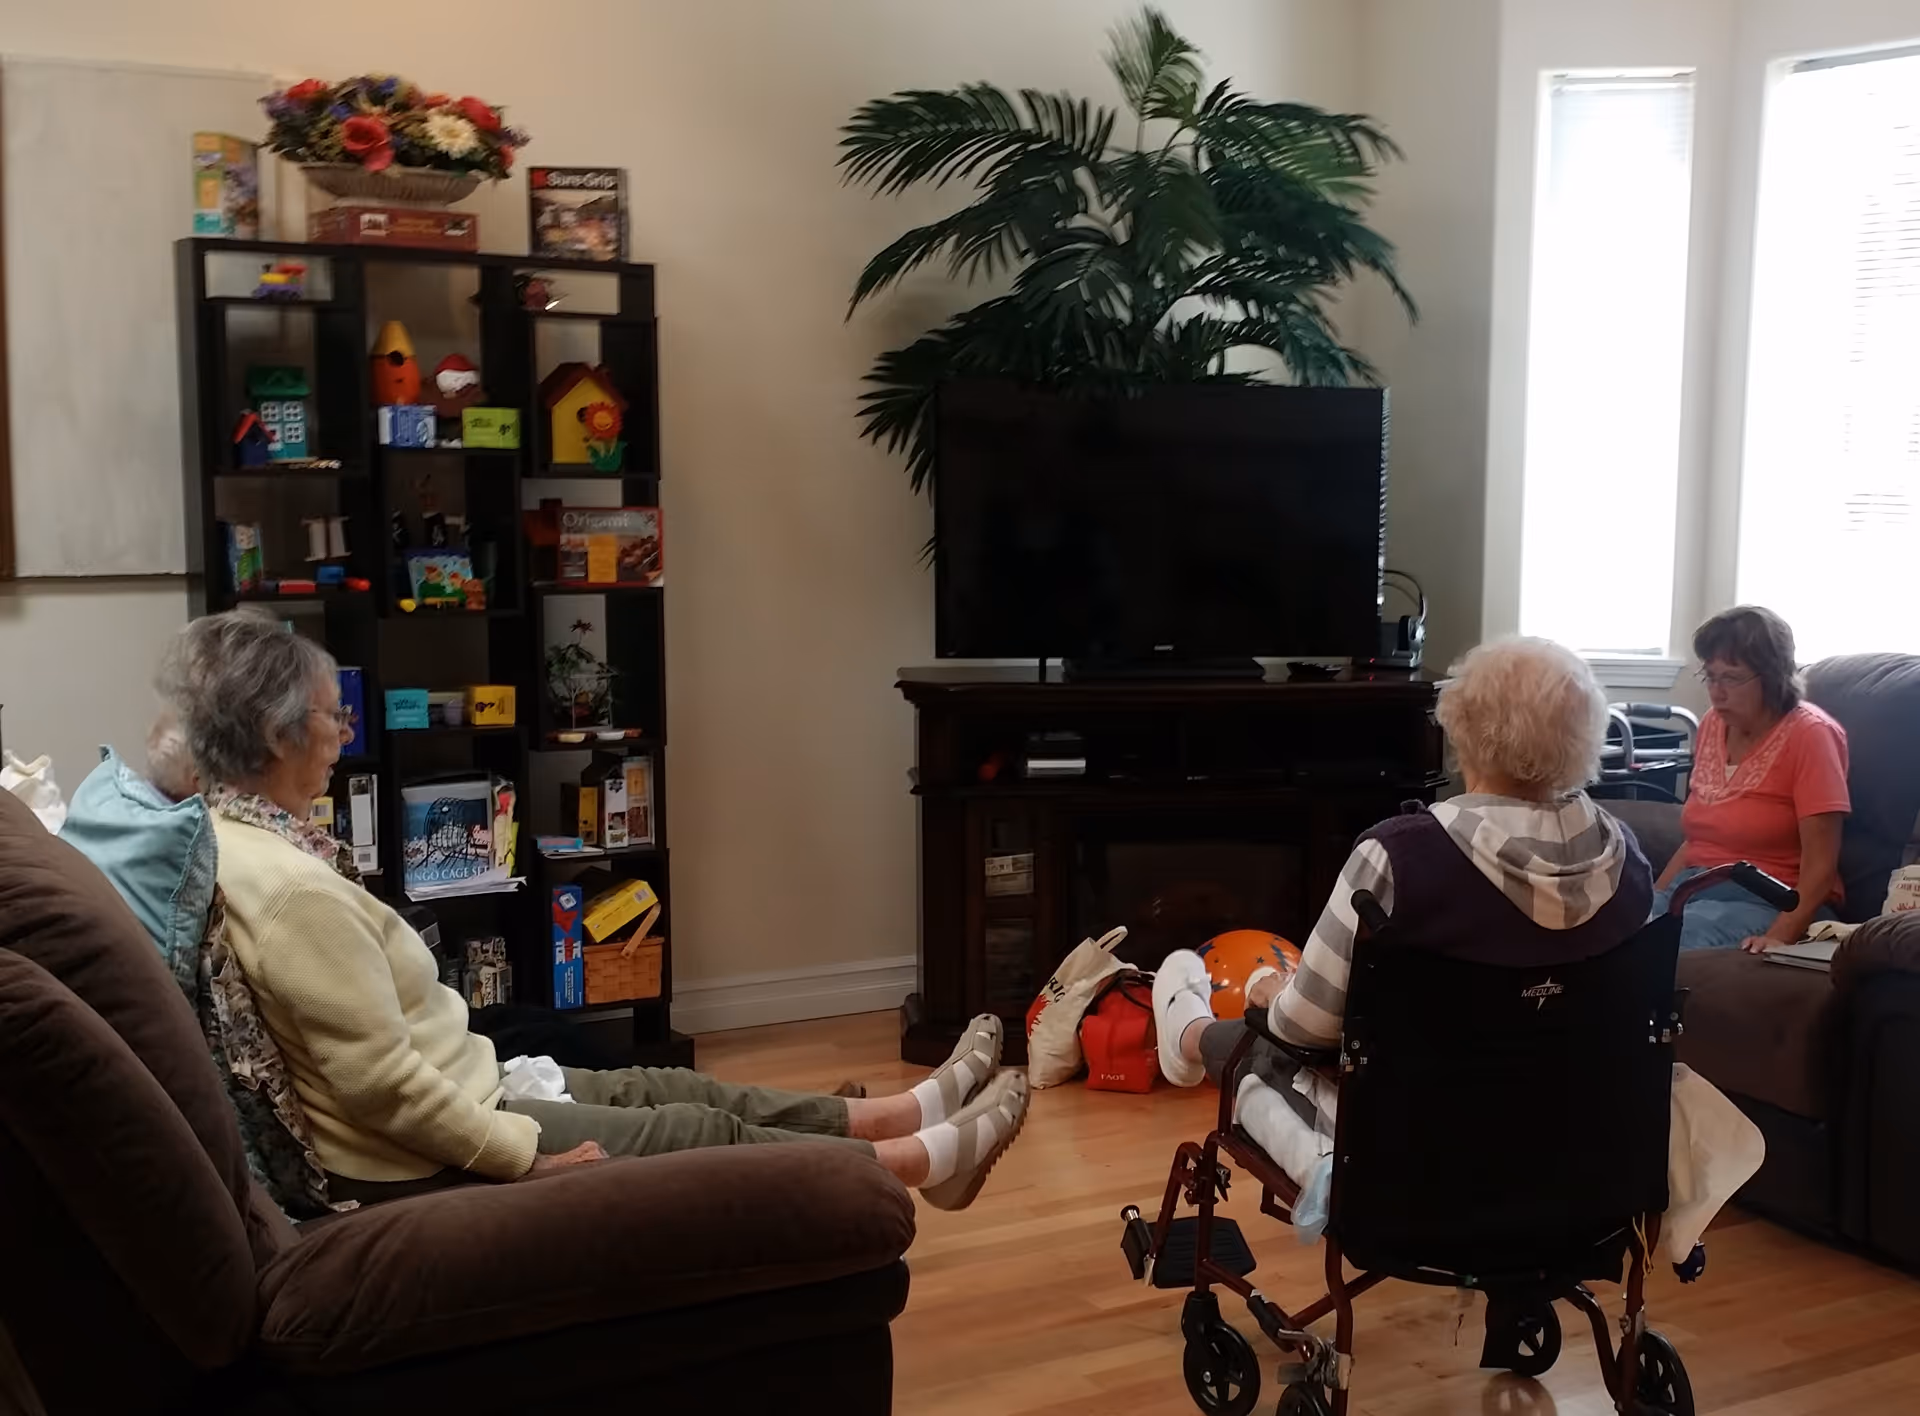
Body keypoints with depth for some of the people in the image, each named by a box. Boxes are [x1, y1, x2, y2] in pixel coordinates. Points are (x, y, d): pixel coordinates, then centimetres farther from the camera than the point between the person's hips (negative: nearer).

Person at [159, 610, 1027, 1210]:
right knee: (707, 1134, 3)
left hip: (437, 1106, 10)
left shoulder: (236, 837, 3)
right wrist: (530, 1156, -18)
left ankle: (908, 1114, 29)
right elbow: (382, 1087, -28)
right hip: (422, 1162, -10)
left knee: (669, 1090, 16)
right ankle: (930, 1157, 22)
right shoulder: (291, 889, -29)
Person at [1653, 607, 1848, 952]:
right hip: (1694, 891, 6)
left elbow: (1820, 866, -15)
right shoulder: (1713, 724, 12)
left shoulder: (1810, 734, -9)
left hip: (1773, 903, -6)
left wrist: (1779, 937, -28)